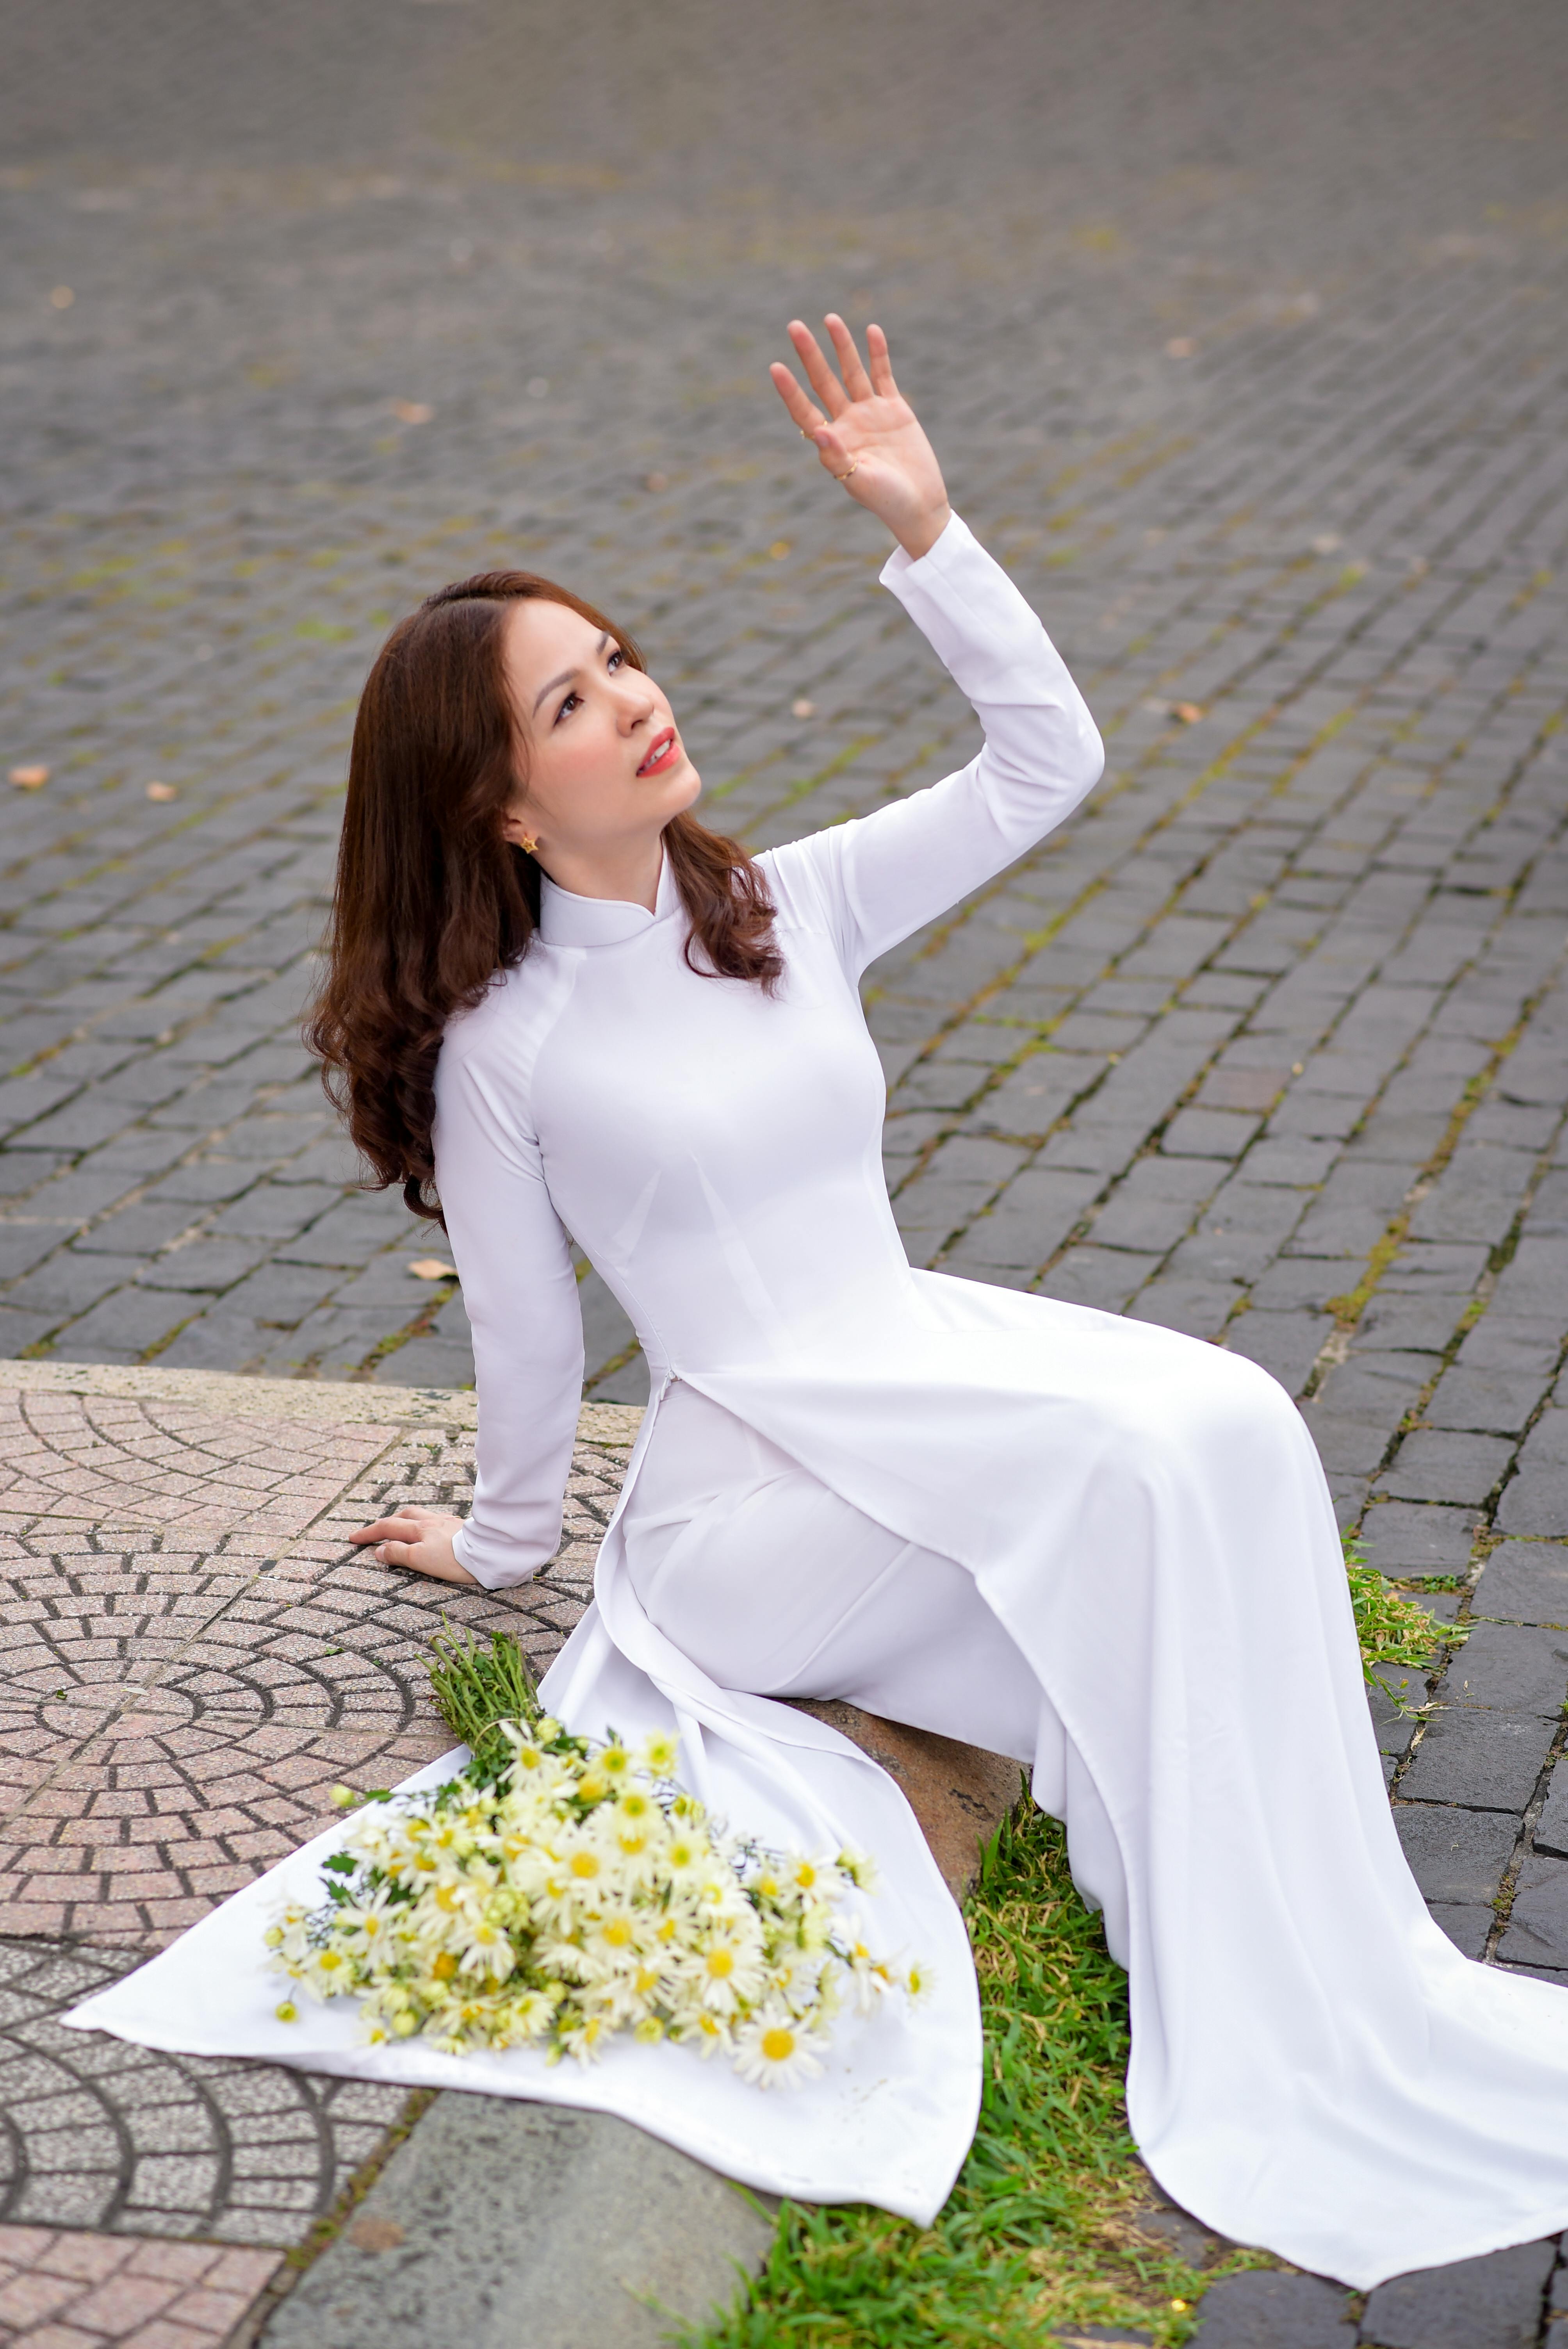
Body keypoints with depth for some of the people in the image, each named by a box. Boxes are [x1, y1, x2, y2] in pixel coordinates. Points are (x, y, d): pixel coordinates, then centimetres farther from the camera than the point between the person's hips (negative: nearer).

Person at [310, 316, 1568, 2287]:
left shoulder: (790, 906, 9)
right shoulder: (503, 1045, -4)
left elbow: (1046, 762, 7)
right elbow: (527, 1332, 7)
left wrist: (923, 530, 0)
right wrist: (502, 1539, 16)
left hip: (934, 1361, 5)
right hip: (747, 1490, -5)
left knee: (1230, 1426, -27)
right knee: (1140, 1472, -31)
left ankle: (1320, 1989, -24)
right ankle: (1271, 2050, -24)